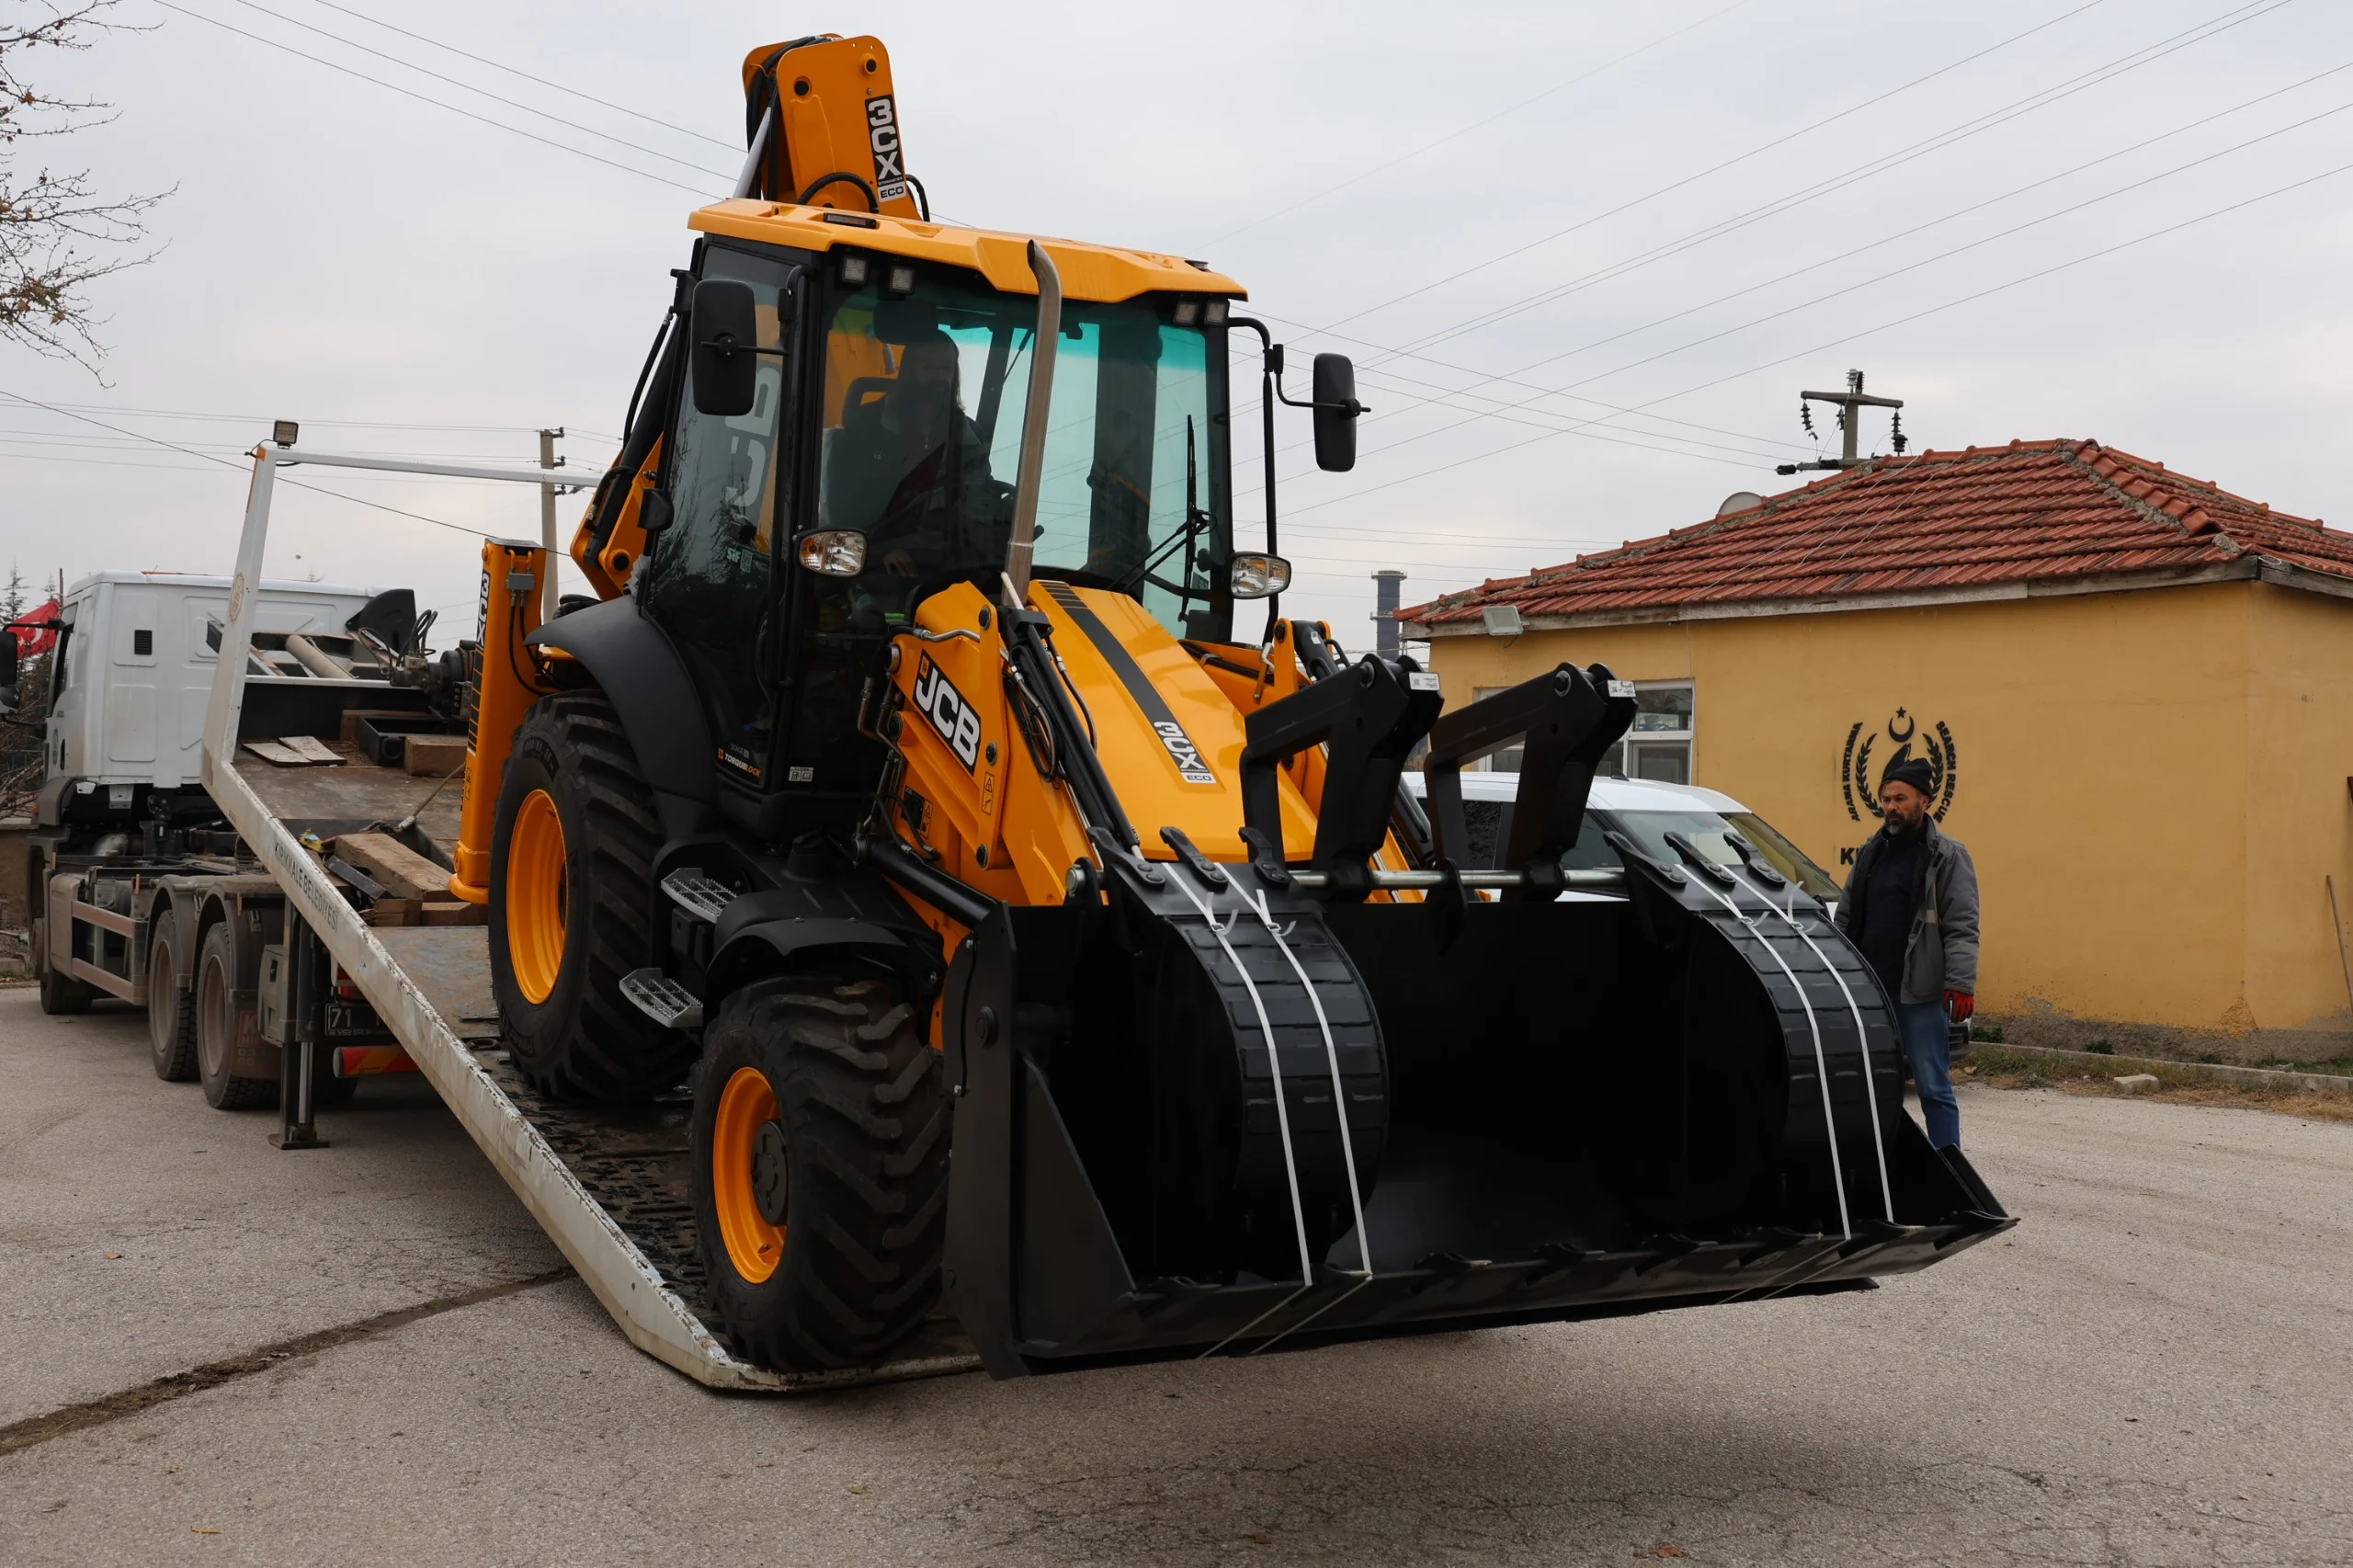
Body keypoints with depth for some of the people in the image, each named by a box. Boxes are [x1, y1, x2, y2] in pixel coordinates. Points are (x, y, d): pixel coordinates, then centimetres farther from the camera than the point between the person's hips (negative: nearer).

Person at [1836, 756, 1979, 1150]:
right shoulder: (1872, 851, 15)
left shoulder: (1947, 855, -3)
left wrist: (1962, 983, -20)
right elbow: (1845, 919, 19)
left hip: (1921, 994, -6)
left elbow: (1962, 927, -10)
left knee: (1934, 1087, -2)